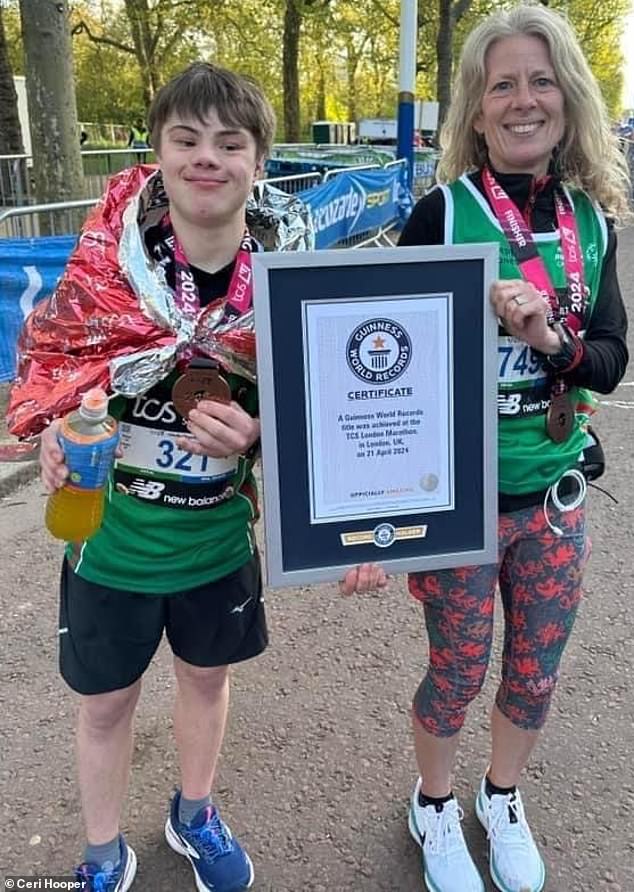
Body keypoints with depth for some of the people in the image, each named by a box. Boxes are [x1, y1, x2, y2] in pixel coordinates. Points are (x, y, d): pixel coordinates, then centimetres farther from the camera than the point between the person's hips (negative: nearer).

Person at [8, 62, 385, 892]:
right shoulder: (108, 253, -15)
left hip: (219, 533, 2)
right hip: (112, 529, -1)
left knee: (207, 674, 22)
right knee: (106, 699, 16)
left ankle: (194, 815, 52)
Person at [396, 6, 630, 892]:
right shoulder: (441, 213, -12)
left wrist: (549, 340, -21)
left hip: (554, 493, 4)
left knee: (536, 674, 19)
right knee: (457, 673, 14)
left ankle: (503, 799, 48)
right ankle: (434, 807, 44)